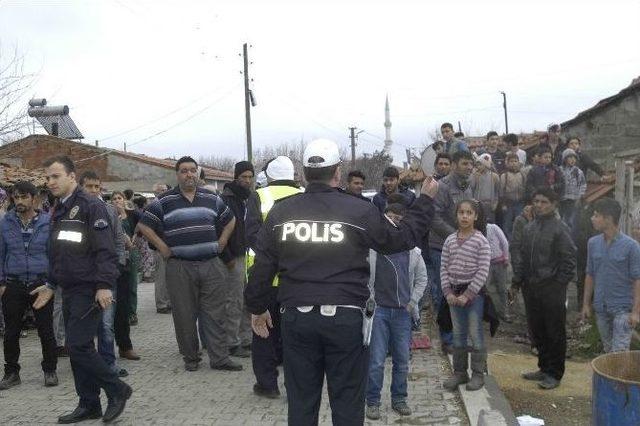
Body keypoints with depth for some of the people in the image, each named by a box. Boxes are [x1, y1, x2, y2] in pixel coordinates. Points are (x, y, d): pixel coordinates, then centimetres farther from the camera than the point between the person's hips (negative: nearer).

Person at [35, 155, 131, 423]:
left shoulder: (91, 206, -11)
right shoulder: (59, 211, 16)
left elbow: (105, 250, -19)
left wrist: (104, 285, -25)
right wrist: (51, 285, 24)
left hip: (89, 290, -9)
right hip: (69, 291, 9)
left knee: (79, 346, -12)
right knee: (77, 348, 10)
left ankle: (117, 390, 5)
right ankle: (89, 405, 20)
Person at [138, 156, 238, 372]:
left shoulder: (212, 199, 10)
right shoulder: (164, 201, 1)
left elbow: (230, 220, 21)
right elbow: (144, 225, 2)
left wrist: (221, 243, 9)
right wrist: (163, 248, -3)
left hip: (212, 264, 2)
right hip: (180, 267, -2)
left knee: (215, 313, 2)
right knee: (185, 315, 4)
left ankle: (220, 358, 8)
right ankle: (190, 358, 17)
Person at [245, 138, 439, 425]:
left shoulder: (280, 212, 2)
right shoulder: (360, 211, -6)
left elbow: (262, 267, 5)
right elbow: (401, 239, 8)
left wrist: (257, 308, 20)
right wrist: (425, 200, 21)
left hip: (297, 319, 3)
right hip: (346, 319, -2)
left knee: (301, 402, 13)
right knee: (347, 402, 9)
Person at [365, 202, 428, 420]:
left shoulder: (413, 251, 4)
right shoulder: (372, 246, -6)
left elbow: (422, 278, 16)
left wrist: (413, 301, 8)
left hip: (403, 312, 3)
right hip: (378, 310, -3)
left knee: (402, 360, 10)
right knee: (376, 360, -1)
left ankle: (399, 399, 25)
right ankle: (372, 402, 13)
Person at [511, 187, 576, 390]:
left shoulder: (560, 228, -9)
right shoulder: (529, 228, 11)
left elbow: (568, 261, -10)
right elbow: (521, 257, 15)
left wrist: (558, 285, -12)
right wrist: (516, 282, 10)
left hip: (552, 290, -6)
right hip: (531, 288, 7)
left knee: (555, 333, 3)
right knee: (537, 330, 14)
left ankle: (554, 374, 13)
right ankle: (544, 368, 28)